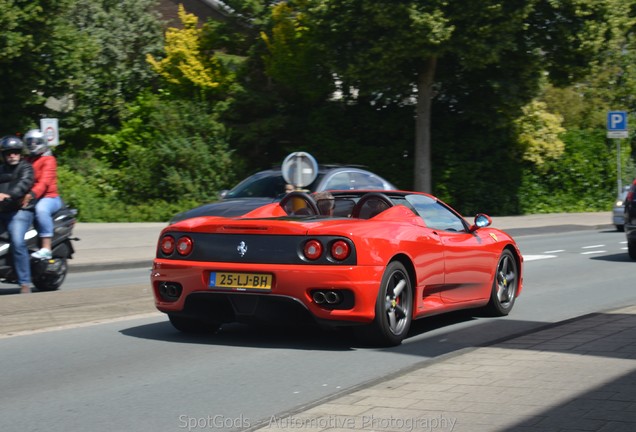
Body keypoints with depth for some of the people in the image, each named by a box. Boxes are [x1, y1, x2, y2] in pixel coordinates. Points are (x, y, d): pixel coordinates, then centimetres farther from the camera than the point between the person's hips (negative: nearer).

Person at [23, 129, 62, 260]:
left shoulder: (48, 160, -3)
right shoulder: (28, 161, 22)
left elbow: (45, 181, -19)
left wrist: (32, 194, -37)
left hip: (49, 197, -8)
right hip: (31, 199, 8)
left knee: (41, 209, -38)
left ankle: (46, 248, -44)